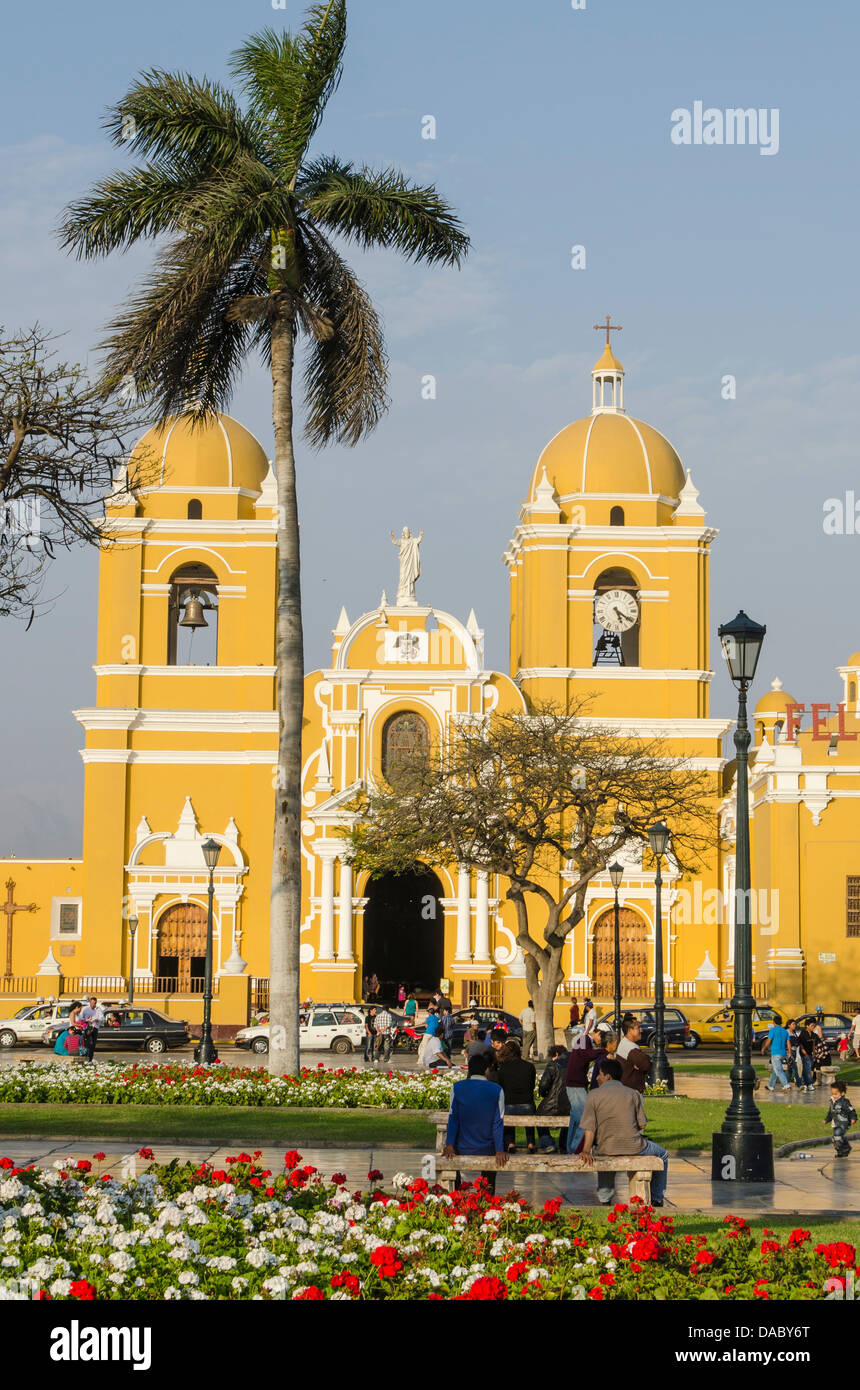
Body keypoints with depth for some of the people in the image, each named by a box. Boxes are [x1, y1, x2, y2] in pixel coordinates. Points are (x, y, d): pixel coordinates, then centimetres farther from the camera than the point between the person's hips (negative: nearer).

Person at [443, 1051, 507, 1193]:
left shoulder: (457, 1088, -6)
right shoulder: (497, 1090, -7)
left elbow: (453, 1118, -6)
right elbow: (498, 1122, -7)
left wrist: (449, 1144, -6)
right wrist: (500, 1150, -7)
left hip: (462, 1149, 0)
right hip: (487, 1149, 0)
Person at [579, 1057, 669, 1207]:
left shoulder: (594, 1095, -4)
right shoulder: (632, 1093, -1)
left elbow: (590, 1128, -11)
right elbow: (642, 1124, 0)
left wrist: (586, 1151, -11)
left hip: (606, 1149, 1)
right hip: (632, 1147, -1)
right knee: (662, 1156, 29)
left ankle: (604, 1198, 39)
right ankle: (656, 1199, 32)